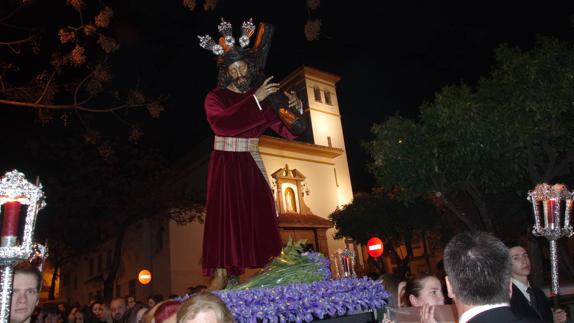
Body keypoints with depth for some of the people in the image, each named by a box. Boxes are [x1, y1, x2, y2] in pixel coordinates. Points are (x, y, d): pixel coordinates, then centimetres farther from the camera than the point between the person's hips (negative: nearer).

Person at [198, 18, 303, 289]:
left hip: (251, 164, 3)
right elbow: (221, 123, -23)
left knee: (259, 214, -2)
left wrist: (295, 109, -15)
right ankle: (221, 274, -3)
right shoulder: (215, 97, -1)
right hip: (225, 164, -2)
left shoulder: (262, 95, 7)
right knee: (224, 214, -7)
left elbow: (286, 130, 4)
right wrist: (255, 99, -24)